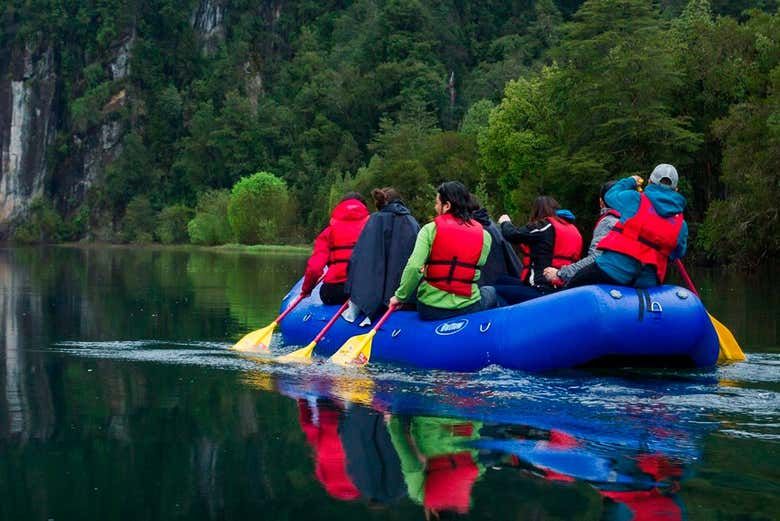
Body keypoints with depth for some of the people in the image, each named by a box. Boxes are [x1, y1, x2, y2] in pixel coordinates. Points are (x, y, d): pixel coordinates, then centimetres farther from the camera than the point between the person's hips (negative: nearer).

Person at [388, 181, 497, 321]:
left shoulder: (430, 230, -8)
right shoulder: (484, 236, -2)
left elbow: (414, 267, -18)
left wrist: (400, 296, -5)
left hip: (428, 311, 0)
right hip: (468, 309, 1)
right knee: (490, 291, 34)